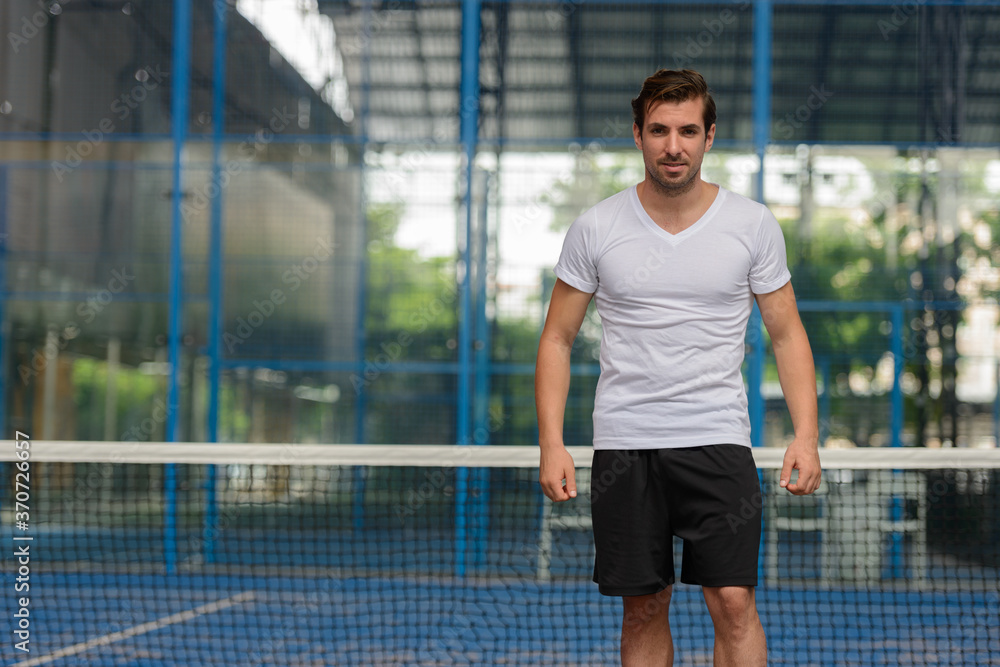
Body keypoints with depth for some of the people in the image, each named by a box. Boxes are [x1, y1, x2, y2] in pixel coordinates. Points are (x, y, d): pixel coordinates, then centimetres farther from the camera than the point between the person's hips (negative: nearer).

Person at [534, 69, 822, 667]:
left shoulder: (754, 225, 1)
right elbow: (558, 339, 6)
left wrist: (806, 434, -6)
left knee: (734, 600, -10)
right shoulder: (595, 229, 1)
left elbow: (787, 333, 6)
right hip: (624, 441, 1)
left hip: (719, 438, -1)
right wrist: (552, 443, -5)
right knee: (644, 610, 6)